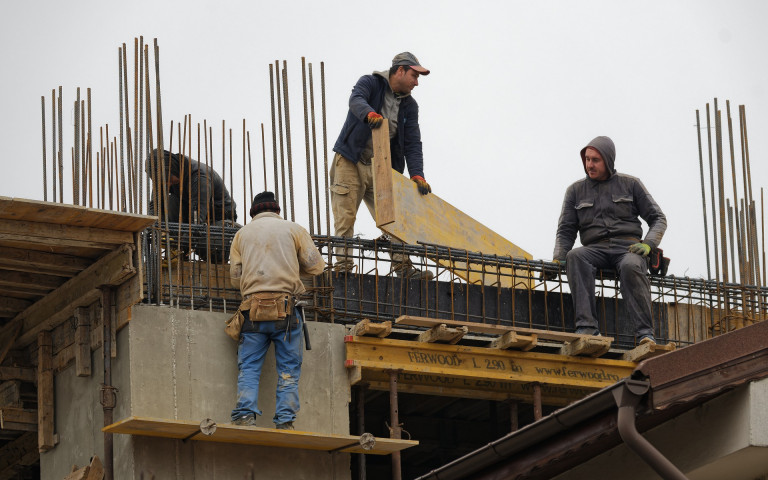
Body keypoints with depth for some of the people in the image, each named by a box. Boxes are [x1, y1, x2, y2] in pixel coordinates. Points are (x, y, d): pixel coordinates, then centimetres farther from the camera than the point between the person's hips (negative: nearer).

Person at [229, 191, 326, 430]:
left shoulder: (242, 233, 16)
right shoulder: (293, 229, 11)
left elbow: (235, 277, 14)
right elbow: (315, 265, 9)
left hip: (253, 309, 1)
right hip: (286, 309, -1)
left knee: (249, 366, 3)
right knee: (288, 368, 2)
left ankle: (245, 414, -13)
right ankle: (284, 420, -7)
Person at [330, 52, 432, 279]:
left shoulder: (409, 105, 9)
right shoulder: (370, 83, -5)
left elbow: (412, 143, 3)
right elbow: (356, 101, -28)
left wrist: (417, 175, -12)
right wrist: (370, 114, -52)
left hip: (380, 169, 5)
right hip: (350, 164, -5)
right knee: (345, 217, -9)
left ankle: (403, 267, -1)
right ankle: (343, 265, -6)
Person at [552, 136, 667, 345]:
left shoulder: (630, 184, 12)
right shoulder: (576, 190, 17)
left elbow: (658, 218, 11)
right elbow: (566, 231, 14)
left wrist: (647, 244, -8)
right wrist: (557, 259, -5)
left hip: (628, 248, -2)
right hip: (596, 249, 2)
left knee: (630, 267, -38)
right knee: (575, 256, -34)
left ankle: (645, 333, -40)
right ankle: (586, 326, -43)